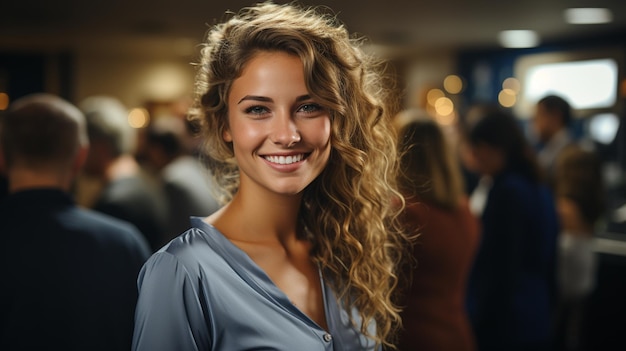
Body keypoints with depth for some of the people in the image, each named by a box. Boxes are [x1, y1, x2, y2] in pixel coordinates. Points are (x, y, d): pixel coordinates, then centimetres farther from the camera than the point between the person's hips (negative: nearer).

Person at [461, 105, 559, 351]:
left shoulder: (506, 192, -16)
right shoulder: (540, 190, 10)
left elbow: (499, 270, -19)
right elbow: (548, 265, 15)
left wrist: (479, 327, -14)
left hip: (502, 328, -9)